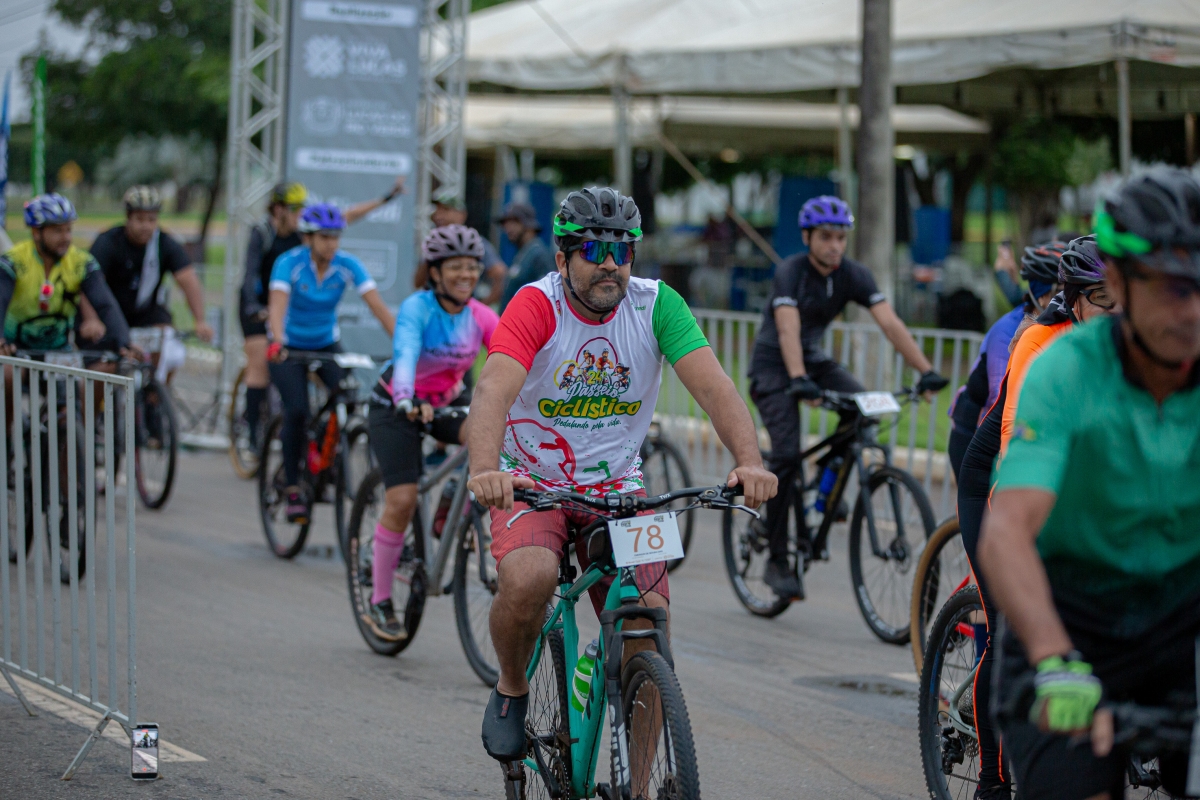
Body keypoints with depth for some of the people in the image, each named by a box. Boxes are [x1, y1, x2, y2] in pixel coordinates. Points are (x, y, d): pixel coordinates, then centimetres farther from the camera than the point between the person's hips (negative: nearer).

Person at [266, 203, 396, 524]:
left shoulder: (347, 265, -14)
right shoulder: (289, 263, -21)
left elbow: (378, 307, -22)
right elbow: (278, 305, -36)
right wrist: (277, 342, -55)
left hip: (326, 345, 3)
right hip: (290, 347, -3)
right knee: (297, 411, -22)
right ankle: (293, 488, -7)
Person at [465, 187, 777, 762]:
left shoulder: (656, 305, -11)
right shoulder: (537, 305, -19)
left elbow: (712, 385, -22)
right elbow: (493, 392, -35)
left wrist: (749, 462, -41)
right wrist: (484, 470, -55)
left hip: (615, 486, 3)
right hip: (532, 482, -3)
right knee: (529, 579, -32)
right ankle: (511, 690, 0)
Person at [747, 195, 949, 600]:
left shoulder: (854, 275, -8)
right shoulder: (791, 272, -22)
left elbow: (891, 324, -16)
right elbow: (788, 328, -37)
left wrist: (926, 371, -28)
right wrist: (798, 380, -52)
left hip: (813, 357, 6)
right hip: (772, 364, -6)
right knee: (787, 453, -20)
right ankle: (777, 562, -12)